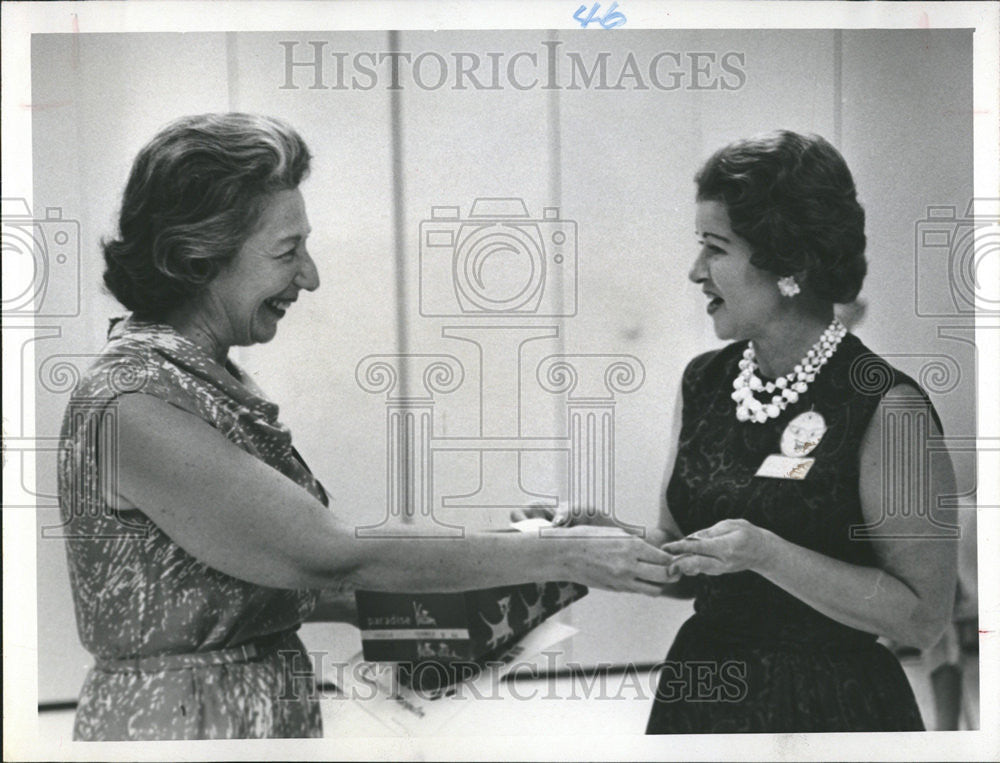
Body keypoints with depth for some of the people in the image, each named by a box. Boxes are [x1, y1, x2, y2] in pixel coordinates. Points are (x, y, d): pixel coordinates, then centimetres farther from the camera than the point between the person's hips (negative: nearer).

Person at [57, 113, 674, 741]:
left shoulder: (213, 376, 7)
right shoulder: (133, 407, -21)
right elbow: (336, 557, -21)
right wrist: (562, 555, -17)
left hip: (268, 712, 8)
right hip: (176, 721, -8)